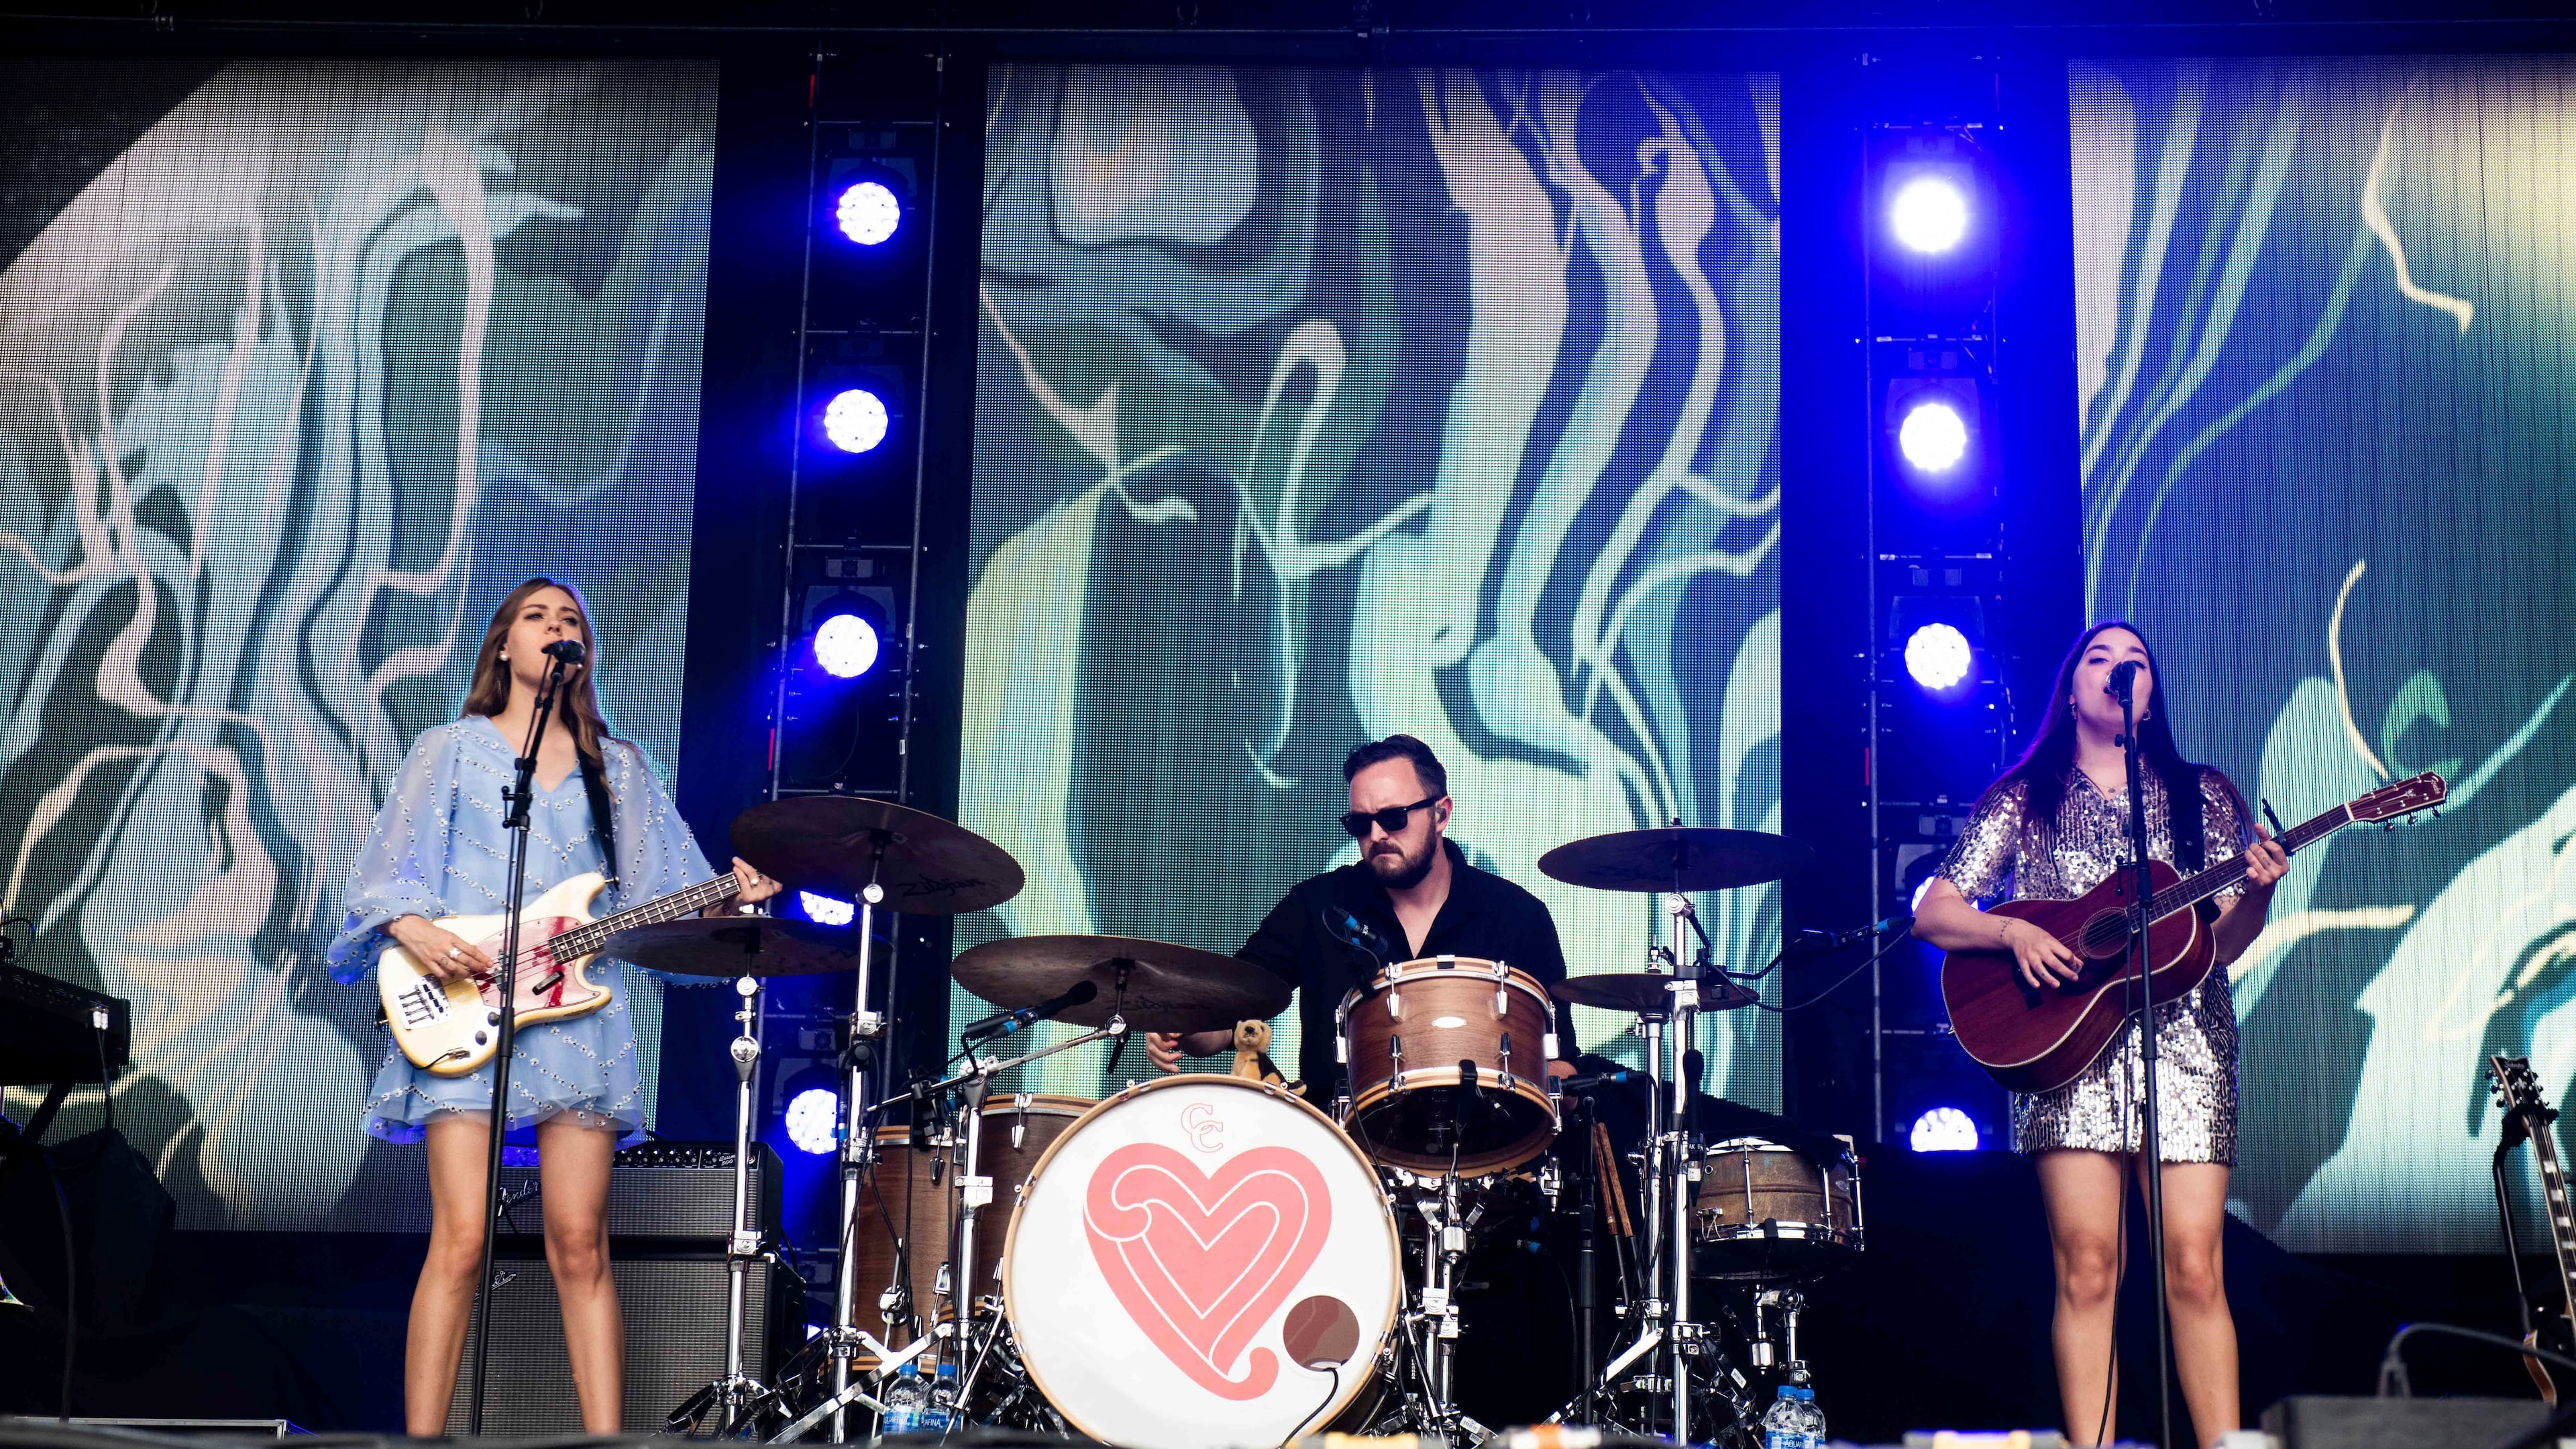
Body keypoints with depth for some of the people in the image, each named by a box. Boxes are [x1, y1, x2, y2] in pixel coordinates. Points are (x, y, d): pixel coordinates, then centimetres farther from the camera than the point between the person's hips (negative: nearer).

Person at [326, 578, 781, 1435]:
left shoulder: (616, 769, 19)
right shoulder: (453, 750, 13)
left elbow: (659, 885, 13)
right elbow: (387, 872, 6)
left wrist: (728, 899, -6)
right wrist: (414, 931, -13)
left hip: (578, 1007, 2)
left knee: (581, 1241, -3)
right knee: (460, 1241, -11)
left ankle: (605, 1442, -3)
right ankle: (421, 1441, -8)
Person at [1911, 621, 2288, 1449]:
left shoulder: (2201, 796, 16)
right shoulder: (2025, 798, 11)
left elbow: (2223, 944, 11)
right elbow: (1932, 915, 7)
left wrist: (2256, 893, -9)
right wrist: (2013, 932, -10)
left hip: (2182, 1040, 1)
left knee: (2194, 1263, -8)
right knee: (2086, 1263, -9)